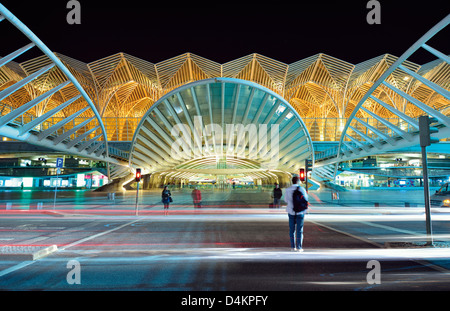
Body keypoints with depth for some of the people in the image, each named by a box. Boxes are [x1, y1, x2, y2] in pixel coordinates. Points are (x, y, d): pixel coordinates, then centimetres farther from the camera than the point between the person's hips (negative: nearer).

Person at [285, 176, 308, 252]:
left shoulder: (287, 190, -3)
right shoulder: (302, 189, -9)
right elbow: (305, 199, 0)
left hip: (291, 211, 2)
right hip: (300, 211, -2)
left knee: (292, 229, 9)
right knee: (299, 229, 3)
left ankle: (293, 247, 11)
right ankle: (299, 247, 4)